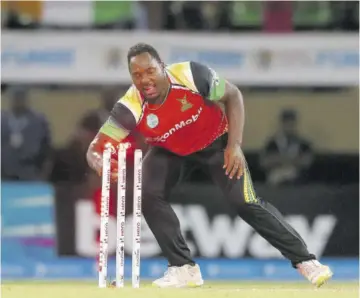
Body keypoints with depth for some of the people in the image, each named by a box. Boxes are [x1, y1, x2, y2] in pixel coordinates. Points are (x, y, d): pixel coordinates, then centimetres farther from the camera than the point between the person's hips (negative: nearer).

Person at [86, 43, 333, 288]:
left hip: (215, 141, -2)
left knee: (246, 202, -12)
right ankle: (184, 268, -8)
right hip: (168, 150, 2)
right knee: (149, 195, -21)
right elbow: (96, 148, -29)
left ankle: (304, 261, 0)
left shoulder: (190, 75, -34)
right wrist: (101, 163, -54)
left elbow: (232, 96, -17)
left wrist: (234, 144, -25)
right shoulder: (130, 108, -31)